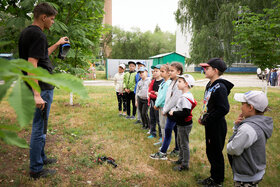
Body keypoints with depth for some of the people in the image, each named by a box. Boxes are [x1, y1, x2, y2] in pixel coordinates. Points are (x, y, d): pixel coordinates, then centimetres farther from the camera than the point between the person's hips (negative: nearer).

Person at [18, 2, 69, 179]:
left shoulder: (26, 32, 13)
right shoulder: (38, 35, -17)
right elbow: (32, 64, -24)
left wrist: (57, 44, 27)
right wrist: (37, 95, -26)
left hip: (37, 87, 10)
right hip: (42, 88, -10)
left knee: (40, 126, 21)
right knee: (39, 128, 0)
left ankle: (41, 157, 37)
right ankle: (36, 169, 12)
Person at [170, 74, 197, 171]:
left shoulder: (185, 97, -25)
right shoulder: (184, 96, 8)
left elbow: (186, 113, -31)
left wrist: (174, 113, -22)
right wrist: (173, 112, 5)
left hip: (185, 125, -10)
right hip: (181, 124, 10)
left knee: (184, 144, 2)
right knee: (179, 142, 23)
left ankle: (185, 165, 16)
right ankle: (181, 159, 39)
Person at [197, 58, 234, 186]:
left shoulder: (220, 88, -21)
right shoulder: (210, 85, 8)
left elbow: (223, 109, -26)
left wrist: (206, 120, -19)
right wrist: (203, 117, 7)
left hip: (217, 127, -9)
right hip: (210, 126, 9)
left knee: (216, 154, 6)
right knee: (210, 152, 19)